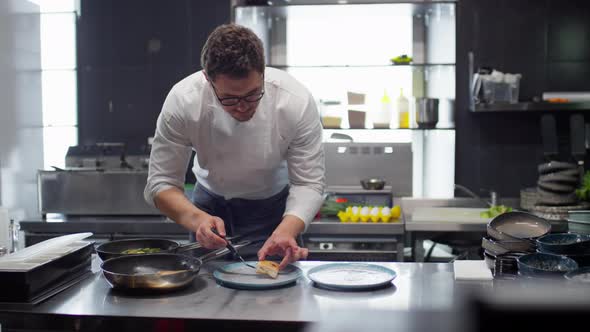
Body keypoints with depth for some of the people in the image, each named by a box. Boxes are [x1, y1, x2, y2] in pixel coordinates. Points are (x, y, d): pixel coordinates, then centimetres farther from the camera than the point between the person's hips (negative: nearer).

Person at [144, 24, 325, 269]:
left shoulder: (297, 102, -31)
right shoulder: (182, 102, -29)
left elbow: (308, 182, -25)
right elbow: (161, 183, -23)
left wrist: (286, 231, -44)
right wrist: (197, 219, -43)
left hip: (274, 207, 0)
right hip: (210, 206, 1)